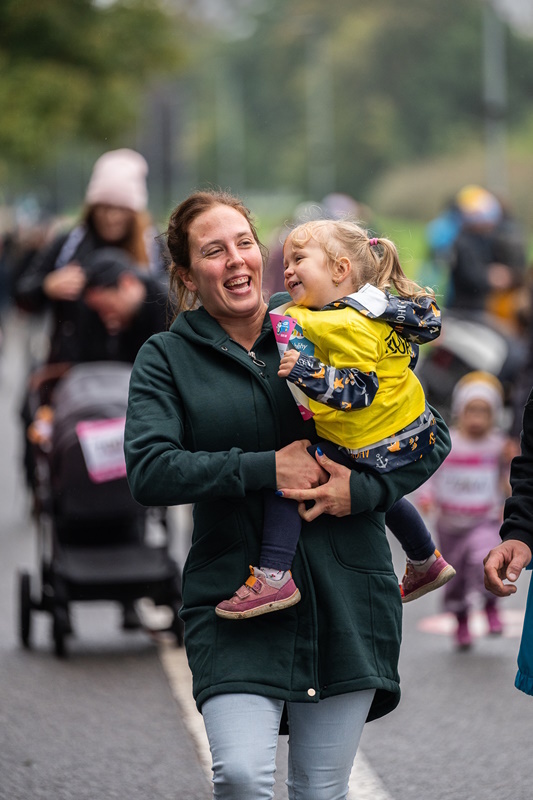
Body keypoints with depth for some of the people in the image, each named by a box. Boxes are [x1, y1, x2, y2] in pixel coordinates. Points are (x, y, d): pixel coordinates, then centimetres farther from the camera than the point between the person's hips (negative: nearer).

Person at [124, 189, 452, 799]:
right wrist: (266, 469, -16)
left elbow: (432, 435, 9)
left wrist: (364, 489, -9)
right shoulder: (166, 359, 5)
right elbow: (149, 472, -10)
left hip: (346, 590, 2)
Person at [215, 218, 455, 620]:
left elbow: (359, 390, -30)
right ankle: (426, 563, 57)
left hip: (375, 446, -11)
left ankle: (273, 577, -19)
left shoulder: (349, 326, -26)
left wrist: (308, 374, -39)